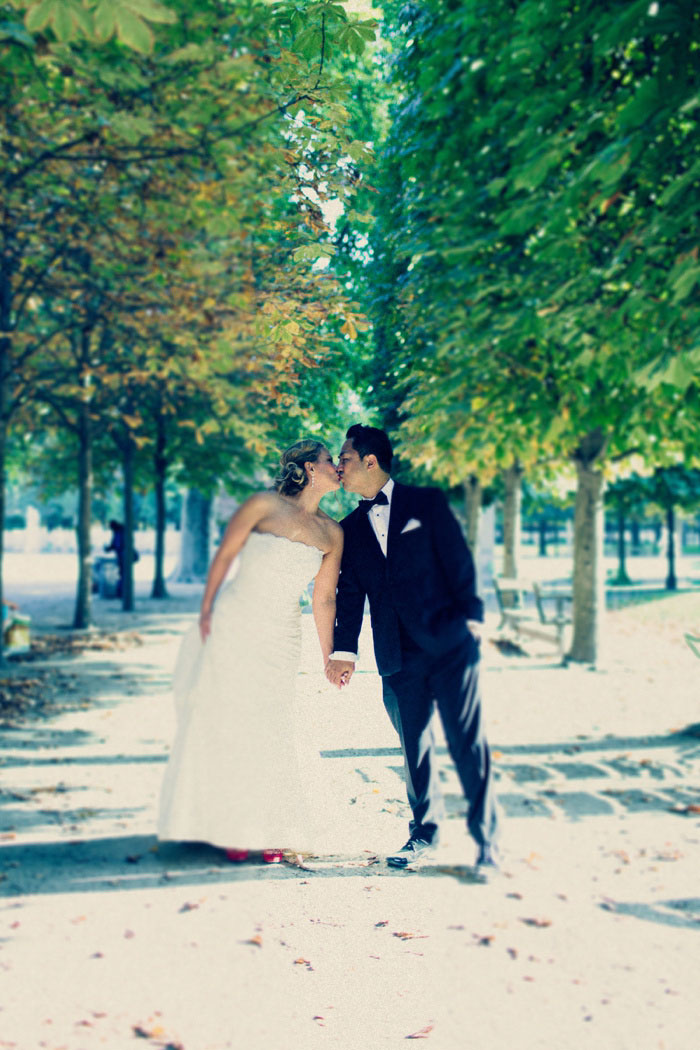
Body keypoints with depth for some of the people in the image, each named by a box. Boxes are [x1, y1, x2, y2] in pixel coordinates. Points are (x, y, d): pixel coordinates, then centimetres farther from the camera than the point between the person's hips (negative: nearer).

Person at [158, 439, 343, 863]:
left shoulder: (332, 533, 4)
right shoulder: (264, 505, -7)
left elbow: (324, 597, 7)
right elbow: (224, 555, -3)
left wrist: (328, 655, 7)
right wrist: (206, 609, -8)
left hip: (281, 637, 3)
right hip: (232, 624, -3)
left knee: (270, 728, 5)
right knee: (224, 720, 1)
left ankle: (269, 830, 17)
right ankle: (229, 827, 14)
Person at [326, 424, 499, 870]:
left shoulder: (428, 502, 3)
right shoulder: (351, 528, 15)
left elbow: (458, 559, -1)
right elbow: (350, 594, 13)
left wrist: (471, 616, -9)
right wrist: (344, 650, 5)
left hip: (448, 644, -4)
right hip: (398, 657, 4)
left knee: (468, 741, -4)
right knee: (414, 746, 8)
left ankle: (486, 838, 6)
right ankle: (424, 833, 22)